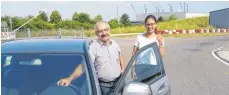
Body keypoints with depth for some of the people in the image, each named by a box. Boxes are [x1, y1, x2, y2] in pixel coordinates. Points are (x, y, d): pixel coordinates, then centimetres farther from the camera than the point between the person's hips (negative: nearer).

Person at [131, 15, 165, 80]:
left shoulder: (159, 38, 4)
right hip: (140, 69, 0)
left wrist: (160, 43, -13)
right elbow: (134, 55, 4)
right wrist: (133, 69, -2)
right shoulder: (139, 38, 2)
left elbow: (161, 55, -3)